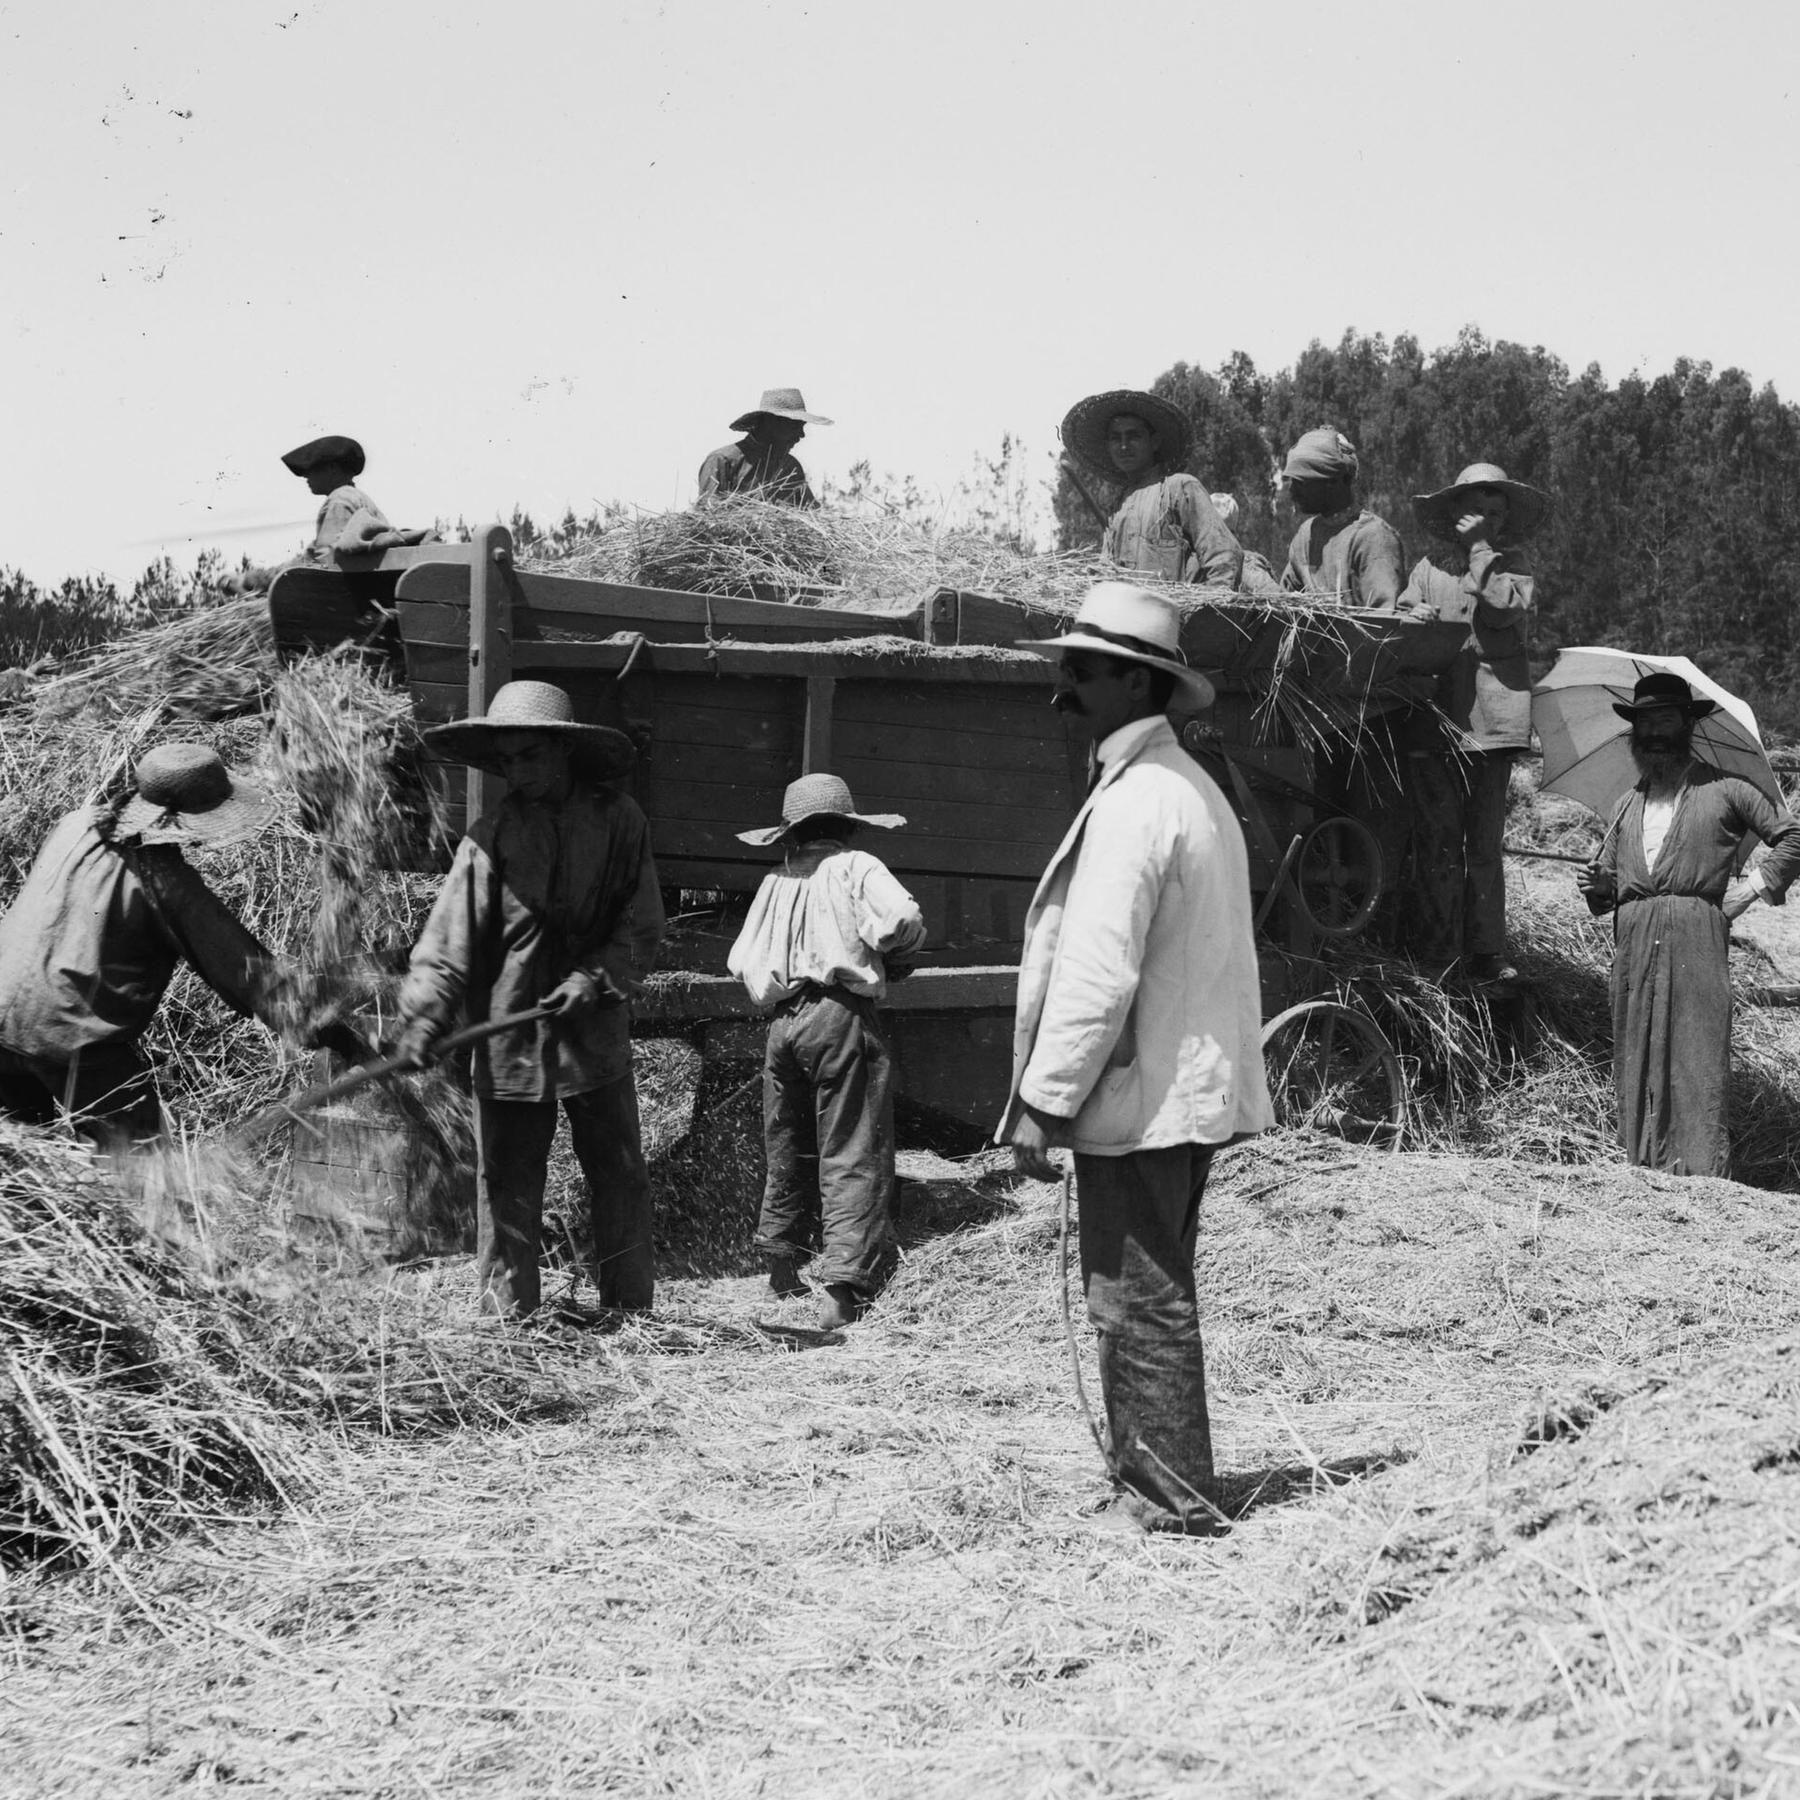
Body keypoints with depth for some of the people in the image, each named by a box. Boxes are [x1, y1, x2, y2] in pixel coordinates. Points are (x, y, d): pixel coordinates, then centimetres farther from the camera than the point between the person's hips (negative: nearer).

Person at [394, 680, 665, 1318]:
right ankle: (509, 1319, 11)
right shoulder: (492, 836, -3)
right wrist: (423, 1020, -19)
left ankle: (631, 1312, 18)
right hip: (509, 1041, -1)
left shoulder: (618, 821, -1)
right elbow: (448, 944, -8)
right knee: (507, 1185, 3)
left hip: (596, 1033, 1)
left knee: (620, 1180, 7)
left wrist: (596, 978, -13)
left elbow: (641, 926, 2)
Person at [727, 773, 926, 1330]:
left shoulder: (776, 881, 12)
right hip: (841, 1014, -5)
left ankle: (781, 1266, 32)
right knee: (854, 1157, -4)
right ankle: (840, 1288, -13)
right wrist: (890, 951, 3)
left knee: (789, 1148, 20)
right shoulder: (856, 867, 0)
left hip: (783, 1022, 5)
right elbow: (901, 918, -17)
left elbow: (741, 961, 11)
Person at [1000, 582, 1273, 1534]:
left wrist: (1042, 1103, -17)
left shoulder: (1133, 802, -18)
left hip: (1138, 1097, -10)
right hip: (1191, 1088, 10)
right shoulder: (1192, 787, 14)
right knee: (1156, 1299, 18)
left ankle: (1169, 1503, 4)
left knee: (1140, 1307, -3)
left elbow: (1098, 974, -22)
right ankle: (1163, 1483, 27)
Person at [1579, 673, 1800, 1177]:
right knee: (1637, 1057, -1)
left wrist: (1752, 889, 0)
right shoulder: (1627, 806, 21)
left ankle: (1702, 1171, -15)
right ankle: (1644, 1167, 1)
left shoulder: (1723, 790, 8)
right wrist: (1598, 886, 2)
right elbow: (1607, 875, 24)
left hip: (1696, 936, -4)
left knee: (1697, 1057, -12)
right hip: (1634, 942, 4)